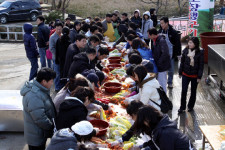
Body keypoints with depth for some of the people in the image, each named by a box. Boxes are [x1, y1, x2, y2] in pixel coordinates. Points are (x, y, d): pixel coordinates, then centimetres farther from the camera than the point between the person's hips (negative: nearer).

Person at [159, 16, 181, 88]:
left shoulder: (173, 32, -13)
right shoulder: (160, 31, -1)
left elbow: (178, 43, -9)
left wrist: (178, 53, -11)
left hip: (170, 54, -3)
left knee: (171, 69, 10)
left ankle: (170, 82, 27)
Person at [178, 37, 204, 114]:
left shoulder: (200, 53, -12)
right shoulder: (185, 50, -4)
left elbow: (201, 65, -8)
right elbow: (182, 62, 5)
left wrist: (199, 77, -9)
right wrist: (180, 72, 6)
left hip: (194, 76, -2)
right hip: (185, 74, 2)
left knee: (193, 91, 13)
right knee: (184, 91, 1)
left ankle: (191, 106, 31)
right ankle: (182, 107, 13)